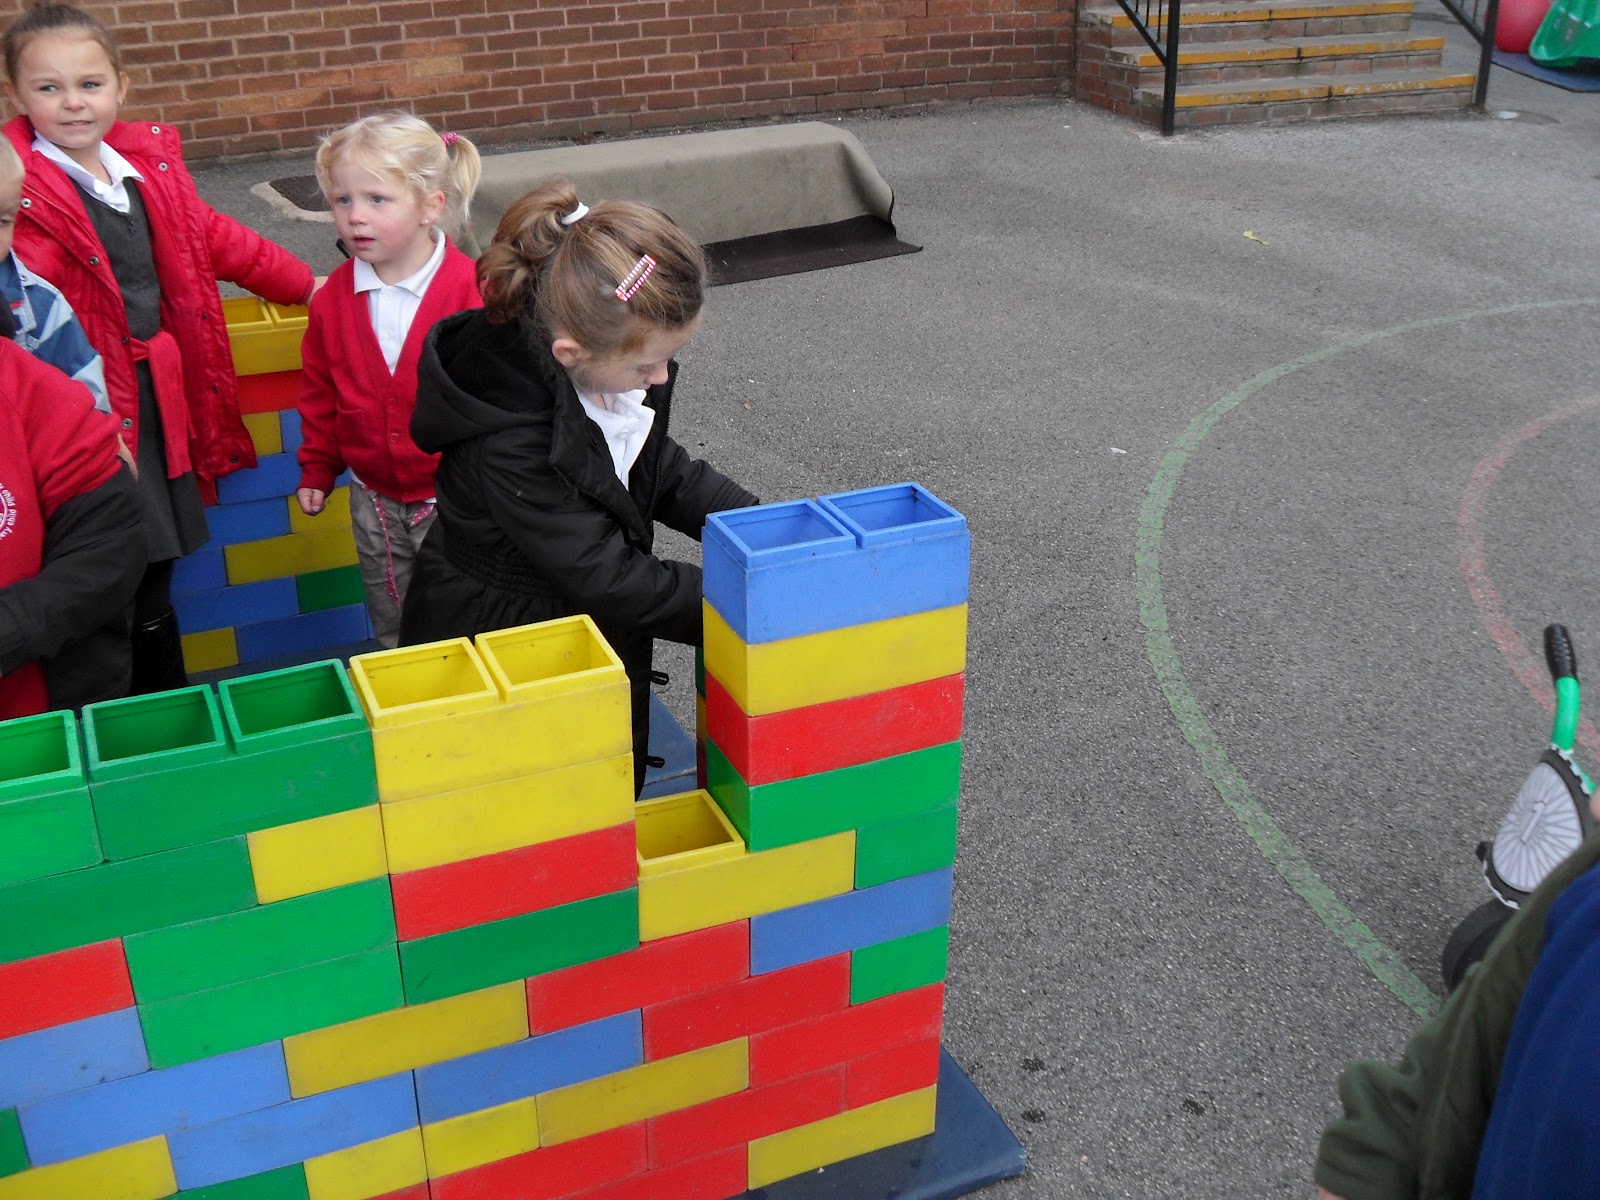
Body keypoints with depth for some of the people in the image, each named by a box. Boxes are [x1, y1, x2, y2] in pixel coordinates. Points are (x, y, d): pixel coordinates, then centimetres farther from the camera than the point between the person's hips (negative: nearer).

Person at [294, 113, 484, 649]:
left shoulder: (472, 290, -18)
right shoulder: (334, 298, -3)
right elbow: (321, 390, 8)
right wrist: (316, 469, 11)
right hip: (374, 495, 4)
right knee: (390, 623, 20)